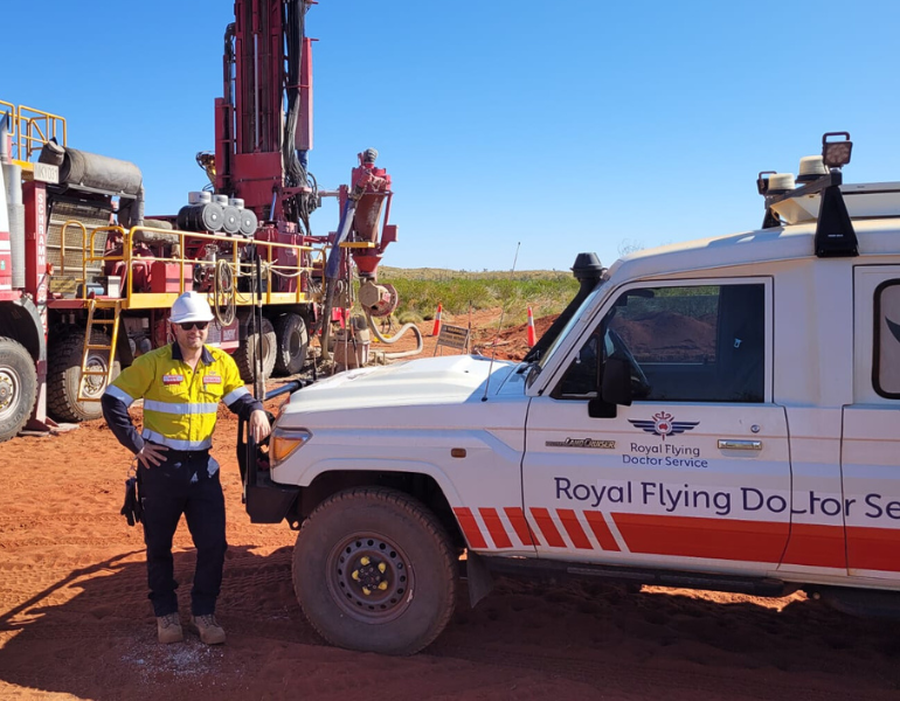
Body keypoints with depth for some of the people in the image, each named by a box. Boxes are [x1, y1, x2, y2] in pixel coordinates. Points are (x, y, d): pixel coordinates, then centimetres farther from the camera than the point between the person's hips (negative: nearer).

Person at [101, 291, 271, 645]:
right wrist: (135, 444, -9)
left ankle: (204, 612, 21)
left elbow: (239, 397, 11)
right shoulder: (153, 364, -10)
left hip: (202, 467, 3)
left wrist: (255, 411, -12)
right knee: (159, 545, 12)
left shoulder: (221, 363, 1)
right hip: (161, 467, -3)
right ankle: (166, 613, 29)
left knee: (213, 544, 3)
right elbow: (112, 401, -7)